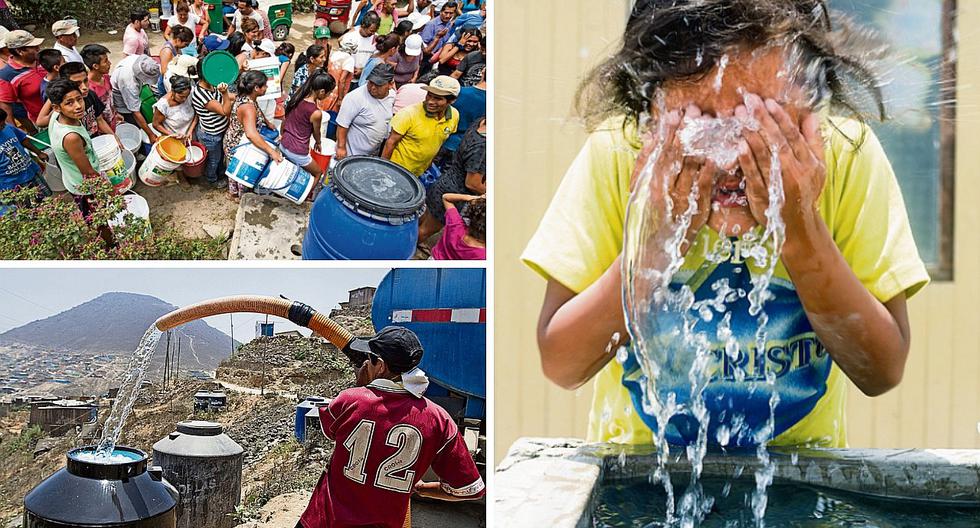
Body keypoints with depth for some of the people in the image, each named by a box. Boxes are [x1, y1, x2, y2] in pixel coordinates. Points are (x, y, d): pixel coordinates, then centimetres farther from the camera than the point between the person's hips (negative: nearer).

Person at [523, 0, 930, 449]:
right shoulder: (615, 152, -16)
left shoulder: (848, 153, -15)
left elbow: (883, 371, -13)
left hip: (799, 462, 1)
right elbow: (559, 366, -15)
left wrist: (801, 230, -25)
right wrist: (658, 239, -25)